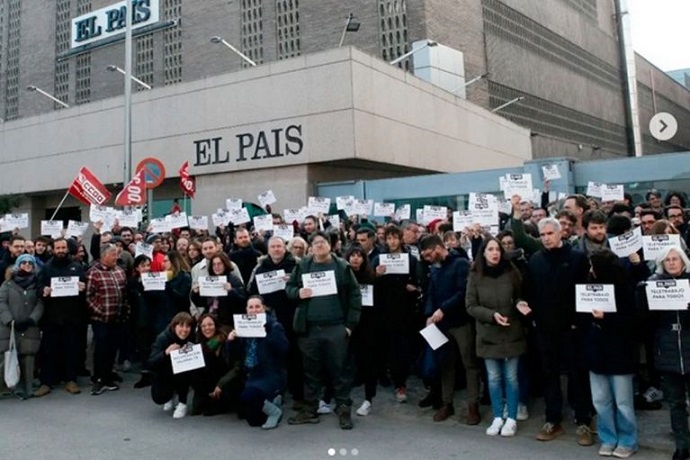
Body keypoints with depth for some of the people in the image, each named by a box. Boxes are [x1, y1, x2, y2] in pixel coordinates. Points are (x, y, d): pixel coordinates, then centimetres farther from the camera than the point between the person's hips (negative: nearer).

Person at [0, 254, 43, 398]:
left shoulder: (37, 285, 14)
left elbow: (40, 305, 4)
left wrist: (31, 320, -11)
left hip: (29, 329, 0)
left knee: (28, 358, -7)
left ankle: (27, 389, -5)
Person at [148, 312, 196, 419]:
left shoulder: (192, 338, -20)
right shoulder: (163, 338, -24)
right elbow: (150, 364, -29)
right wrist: (165, 352, -45)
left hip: (182, 375, 1)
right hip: (162, 374, 0)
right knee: (159, 398, -17)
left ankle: (182, 403, -12)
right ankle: (171, 395, 21)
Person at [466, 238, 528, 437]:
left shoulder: (511, 272, -5)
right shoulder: (475, 276, -6)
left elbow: (520, 295, 9)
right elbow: (470, 306, -5)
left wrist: (520, 303, -14)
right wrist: (491, 315, -18)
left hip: (511, 332, 0)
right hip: (487, 333, 1)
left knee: (511, 377, 7)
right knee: (493, 378, 10)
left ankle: (511, 419, 20)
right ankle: (497, 418, 24)